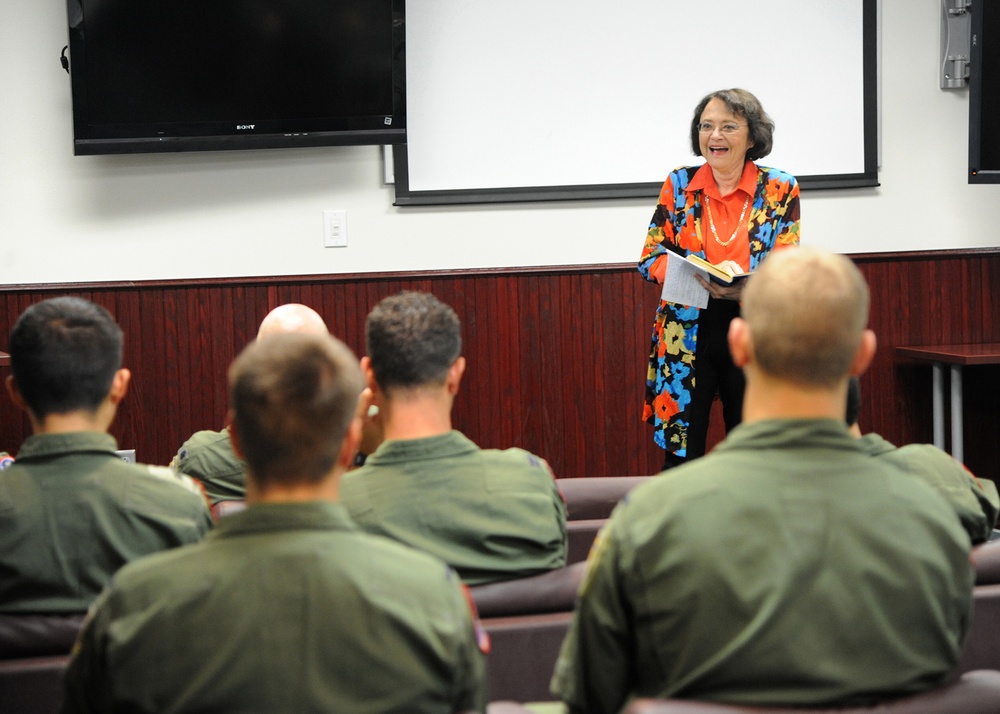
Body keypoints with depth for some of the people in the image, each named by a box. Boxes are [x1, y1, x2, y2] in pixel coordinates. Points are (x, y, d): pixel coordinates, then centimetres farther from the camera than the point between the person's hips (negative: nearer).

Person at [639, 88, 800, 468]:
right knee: (681, 454, 0)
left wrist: (746, 288, -23)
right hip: (686, 333, 0)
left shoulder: (780, 189, 1)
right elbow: (650, 257, 4)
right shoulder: (679, 184, 4)